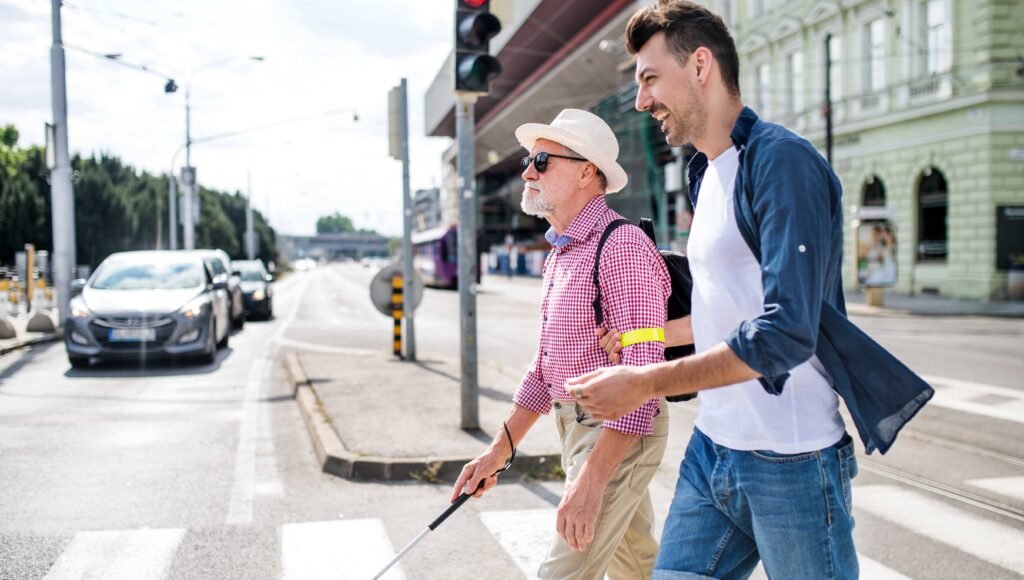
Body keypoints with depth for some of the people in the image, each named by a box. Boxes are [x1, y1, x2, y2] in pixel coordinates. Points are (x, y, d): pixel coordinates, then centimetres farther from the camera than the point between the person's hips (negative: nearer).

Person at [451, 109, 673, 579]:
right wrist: (499, 451, 14)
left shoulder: (621, 245, -19)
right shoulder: (560, 254, 12)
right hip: (578, 428, 10)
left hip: (619, 433, -9)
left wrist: (591, 479, -28)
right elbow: (545, 366, 18)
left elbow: (643, 372, -25)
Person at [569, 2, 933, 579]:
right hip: (712, 452, 8)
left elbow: (786, 333, -24)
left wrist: (646, 384, -21)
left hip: (790, 463, -8)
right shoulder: (707, 173, 14)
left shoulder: (782, 161, -15)